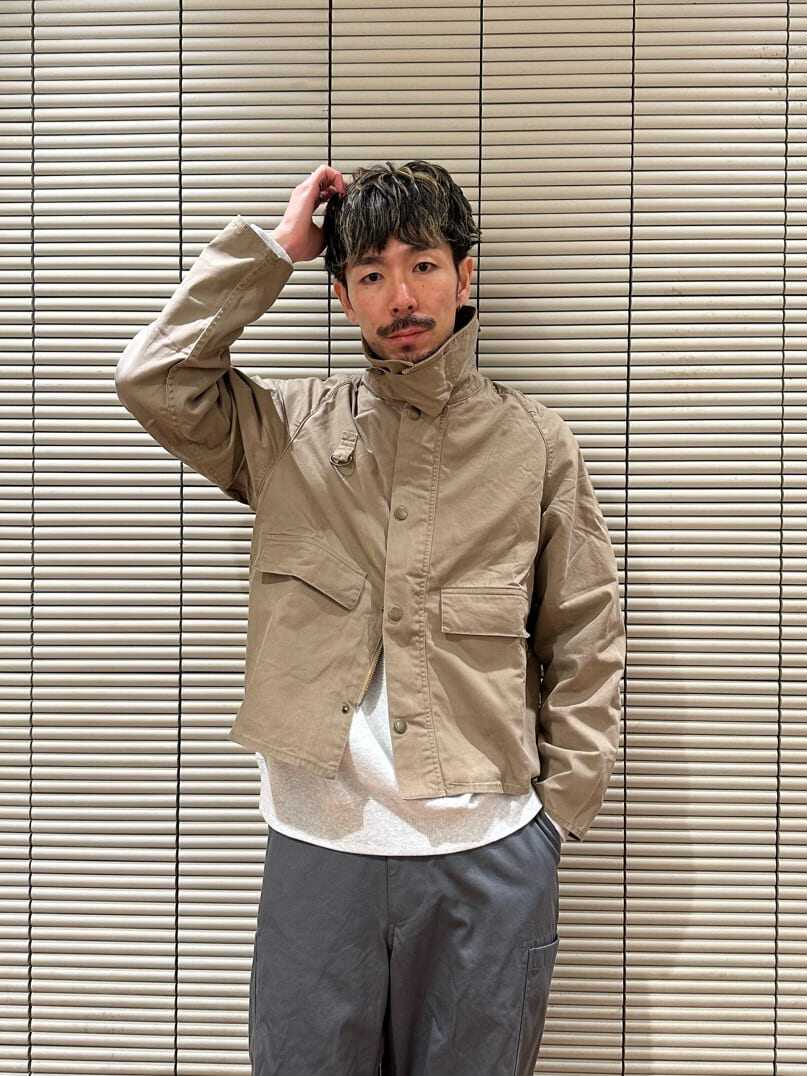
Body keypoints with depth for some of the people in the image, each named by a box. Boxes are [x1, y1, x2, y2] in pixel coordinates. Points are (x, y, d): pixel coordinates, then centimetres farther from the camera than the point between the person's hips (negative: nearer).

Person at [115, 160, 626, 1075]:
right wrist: (272, 247, -4)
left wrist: (560, 811, 0)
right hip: (316, 839, 1)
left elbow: (587, 643, 3)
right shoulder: (291, 427, 4)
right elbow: (154, 381, -10)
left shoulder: (535, 442, 1)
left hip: (486, 848, 0)